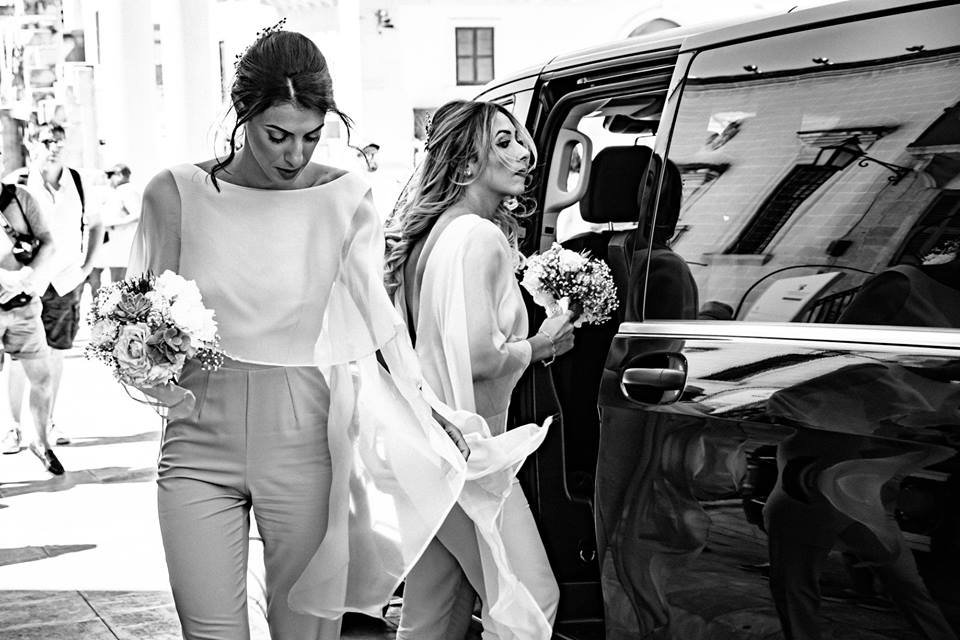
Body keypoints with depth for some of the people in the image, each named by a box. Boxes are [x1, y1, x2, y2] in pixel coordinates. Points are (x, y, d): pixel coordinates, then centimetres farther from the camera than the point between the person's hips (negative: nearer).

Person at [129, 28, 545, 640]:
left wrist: (432, 408, -10)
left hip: (303, 445, -1)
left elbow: (379, 317, -1)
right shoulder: (178, 194, 0)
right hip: (200, 441, 1)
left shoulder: (345, 199, -2)